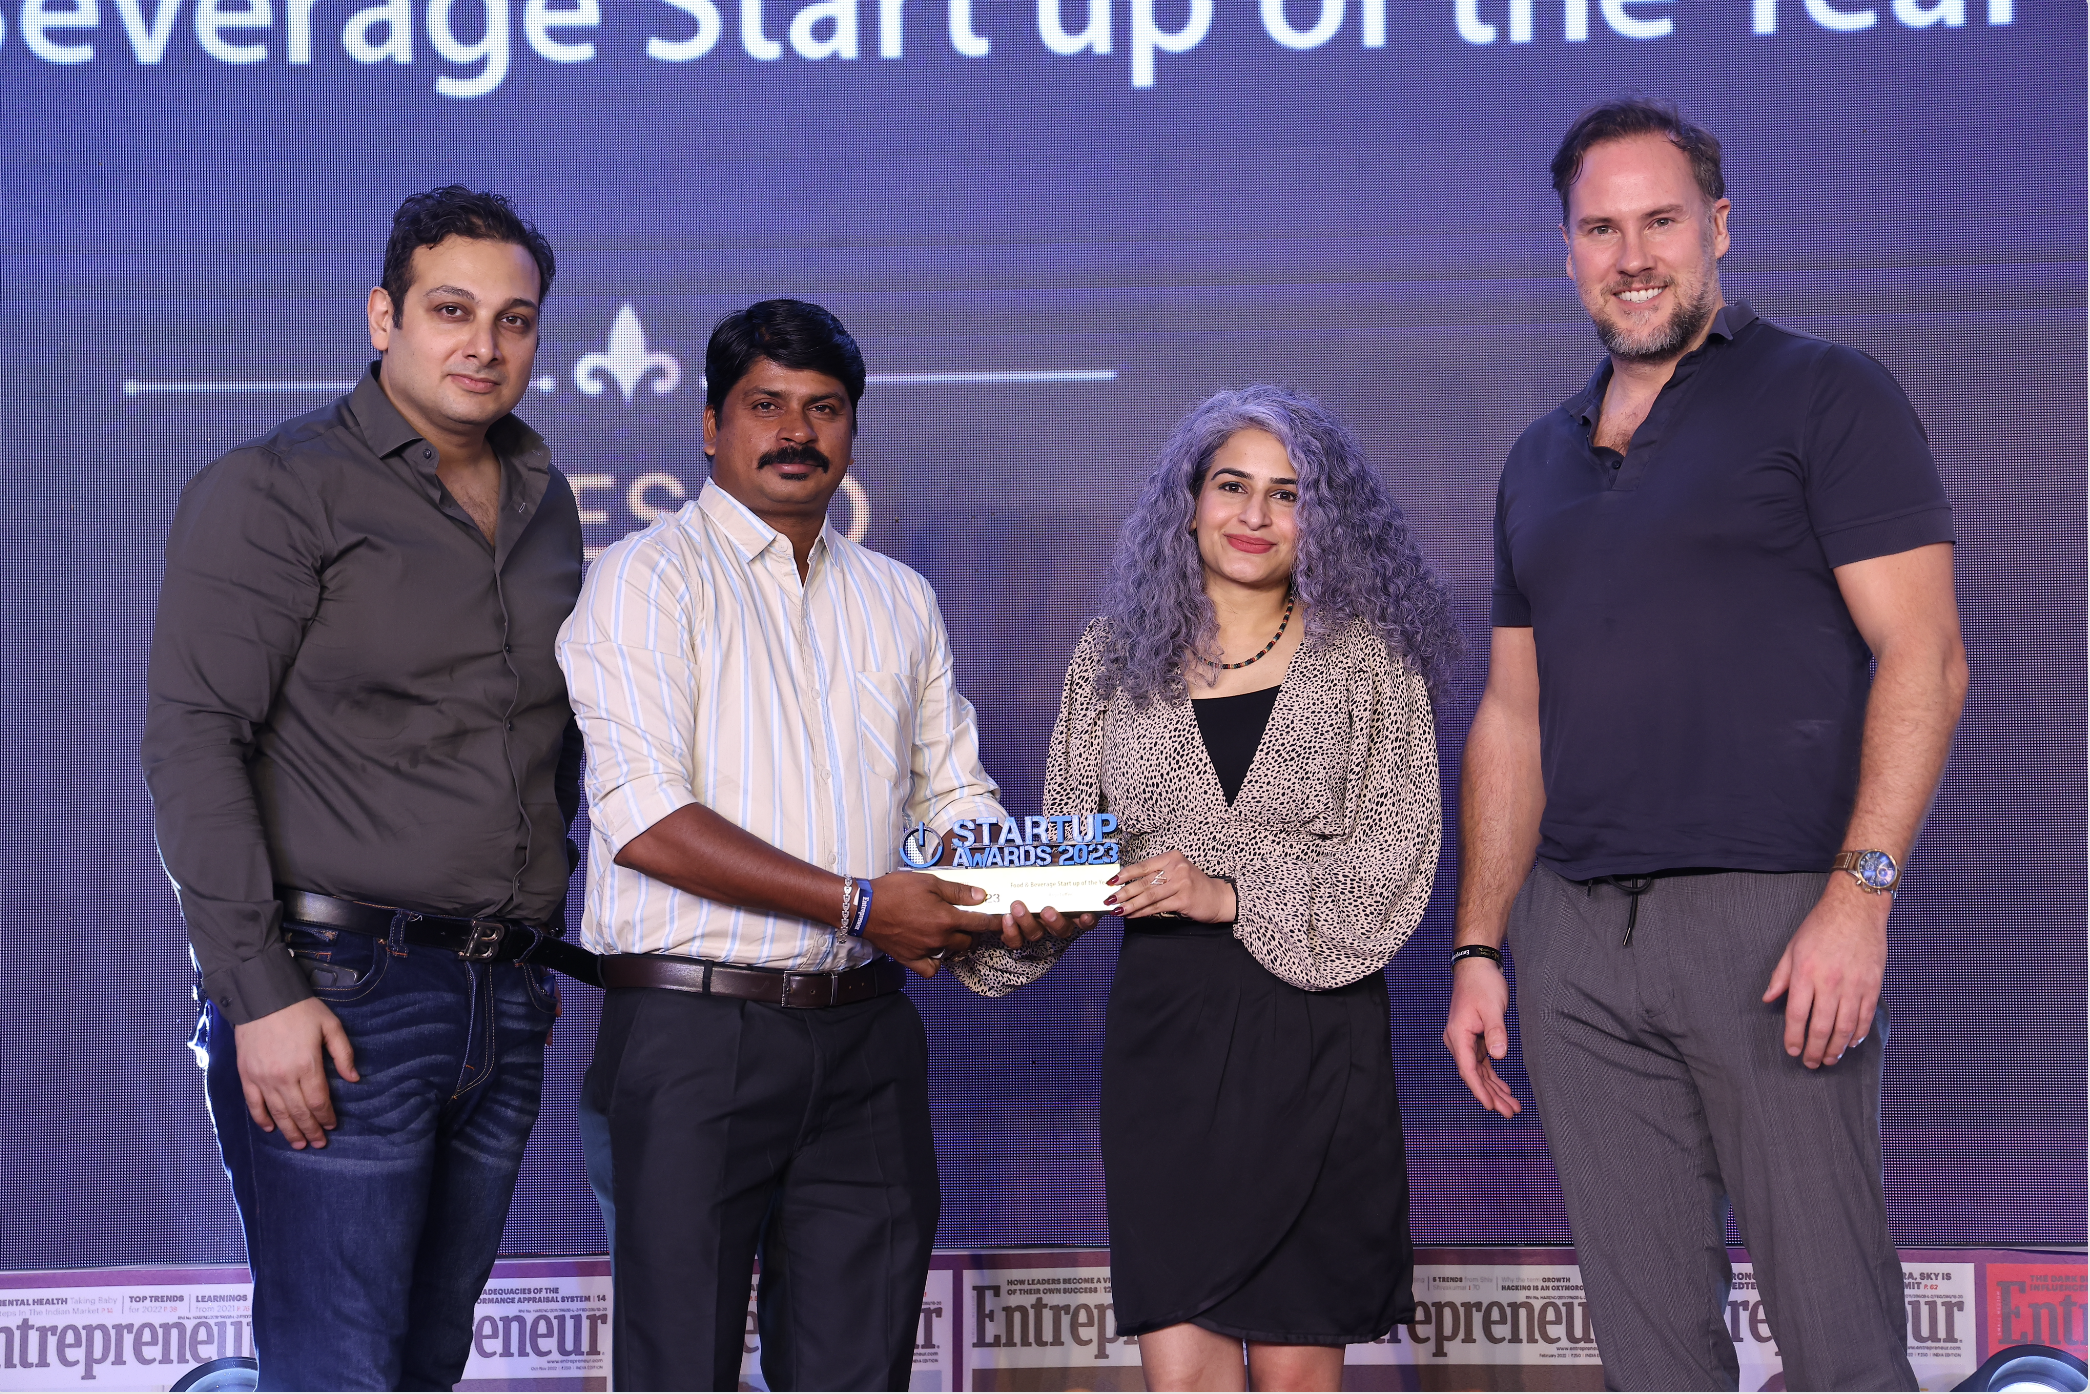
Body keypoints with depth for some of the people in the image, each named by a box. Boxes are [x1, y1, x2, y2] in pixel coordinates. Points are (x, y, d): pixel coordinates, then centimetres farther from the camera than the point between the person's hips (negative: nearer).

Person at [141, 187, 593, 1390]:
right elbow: (192, 738, -12)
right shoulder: (275, 491, -5)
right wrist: (260, 992, -18)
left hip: (502, 1007, 7)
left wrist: (541, 954, 17)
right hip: (341, 992, -6)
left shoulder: (547, 504, 16)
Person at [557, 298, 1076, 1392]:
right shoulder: (648, 576, -2)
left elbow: (952, 793, 19)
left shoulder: (898, 599, 17)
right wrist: (859, 905, -17)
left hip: (864, 1035, 5)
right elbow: (645, 818, -13)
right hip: (695, 1025, -5)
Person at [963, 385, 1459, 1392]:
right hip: (1164, 1017, 1)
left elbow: (1395, 854, -4)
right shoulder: (1115, 656, 11)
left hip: (1317, 1020, -1)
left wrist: (1230, 894, -14)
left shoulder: (1366, 657, 5)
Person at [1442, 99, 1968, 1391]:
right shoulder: (1541, 461, 19)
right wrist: (1477, 950, 13)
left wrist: (1860, 894, -17)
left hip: (1772, 920, -5)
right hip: (1574, 941, 5)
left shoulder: (1826, 397, 1)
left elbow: (1924, 657, -7)